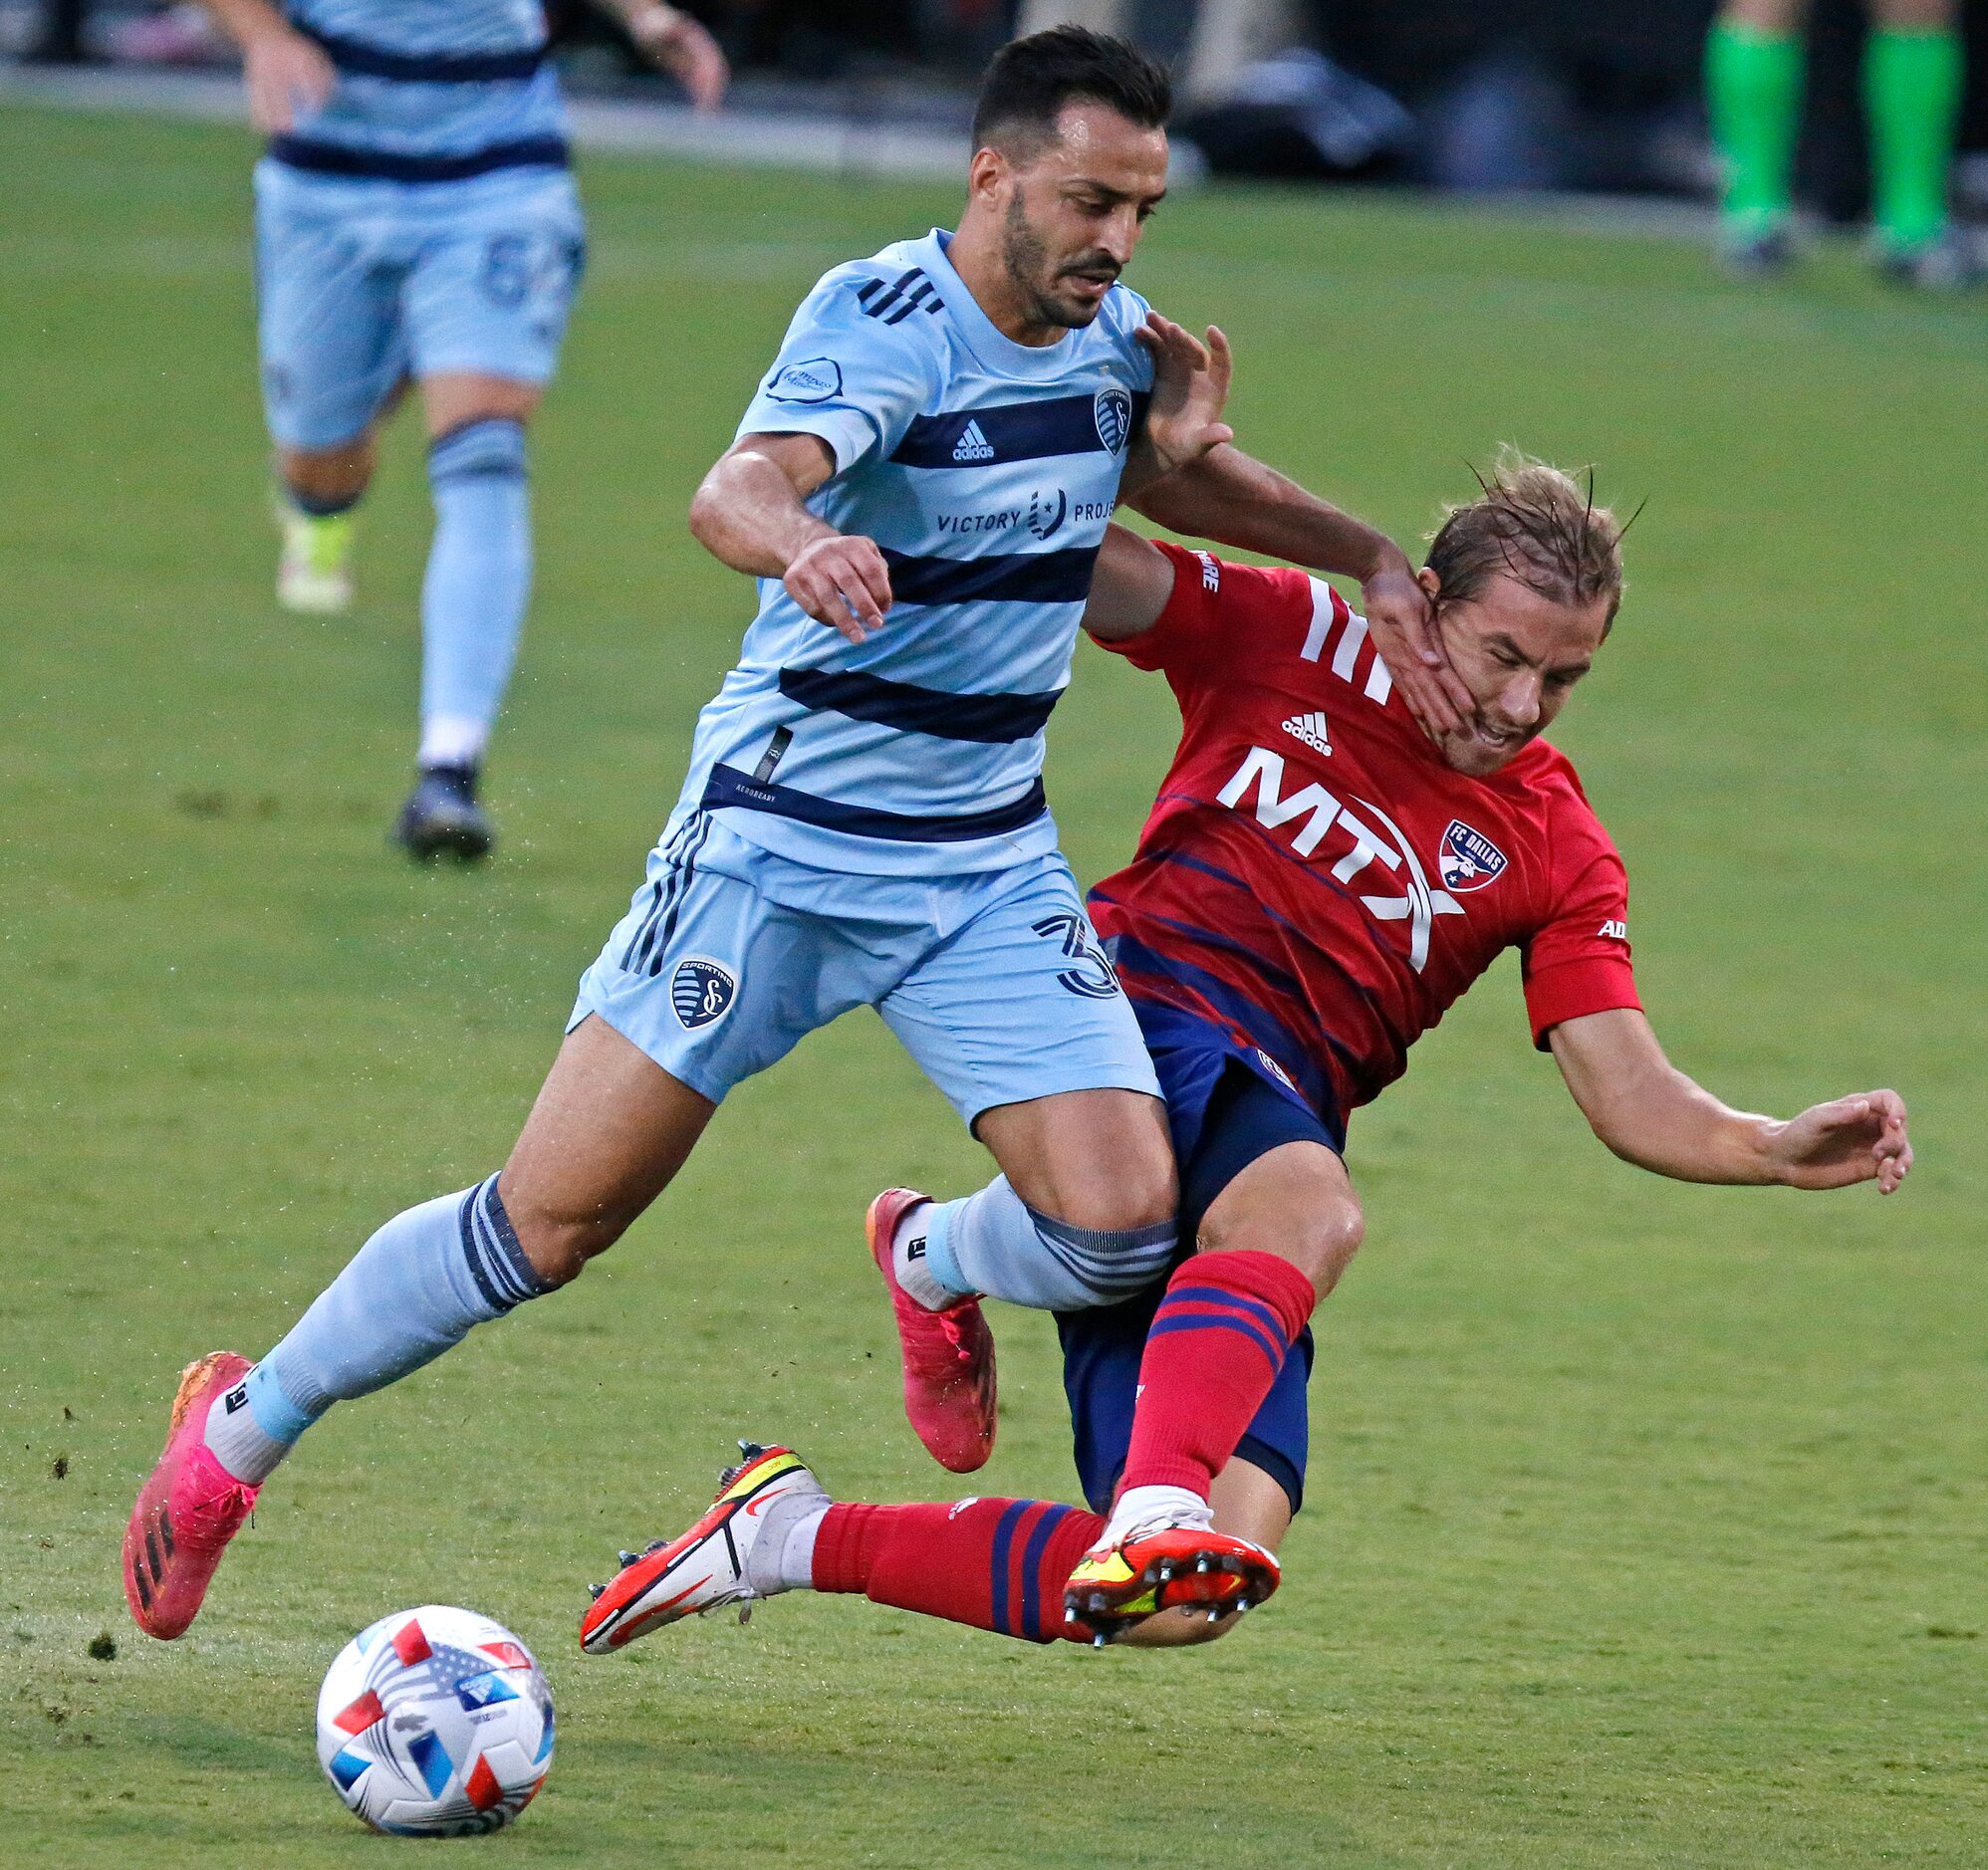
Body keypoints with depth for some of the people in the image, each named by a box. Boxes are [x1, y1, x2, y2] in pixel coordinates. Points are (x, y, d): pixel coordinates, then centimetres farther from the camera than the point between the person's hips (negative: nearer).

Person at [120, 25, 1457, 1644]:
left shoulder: (1111, 338, 3)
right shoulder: (886, 320, -18)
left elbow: (1187, 477, 27)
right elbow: (736, 490, -37)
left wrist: (1373, 559, 14)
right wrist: (798, 540, -60)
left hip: (990, 866, 5)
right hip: (781, 842, -5)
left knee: (1122, 1221, -13)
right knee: (551, 1223, -6)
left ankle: (940, 1266, 23)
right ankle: (241, 1428, 16)